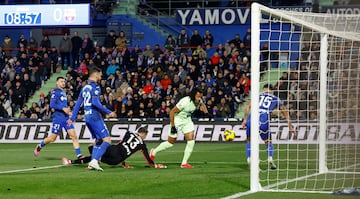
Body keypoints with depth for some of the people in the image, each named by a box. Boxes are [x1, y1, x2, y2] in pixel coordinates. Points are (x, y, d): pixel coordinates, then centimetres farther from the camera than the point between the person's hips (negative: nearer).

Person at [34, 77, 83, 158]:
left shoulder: (63, 92, 18)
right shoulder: (55, 92, -6)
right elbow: (52, 104, -16)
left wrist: (68, 111, 13)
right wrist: (63, 109, -21)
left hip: (66, 118, 7)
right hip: (58, 117, -7)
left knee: (74, 136, -6)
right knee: (53, 138, 1)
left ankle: (79, 155, -10)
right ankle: (39, 146, 26)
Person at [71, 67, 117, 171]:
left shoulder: (85, 87, 16)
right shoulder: (95, 86, -9)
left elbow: (78, 104, 18)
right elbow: (95, 103, -21)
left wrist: (73, 118, 22)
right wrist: (109, 112, -19)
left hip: (87, 118, 9)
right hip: (95, 117, -9)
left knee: (98, 140, 20)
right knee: (107, 141, -12)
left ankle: (92, 162, 10)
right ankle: (94, 160, -25)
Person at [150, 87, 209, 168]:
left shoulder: (198, 100, -11)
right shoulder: (185, 102, -33)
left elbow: (201, 104, 17)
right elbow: (172, 112, -26)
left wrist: (206, 112, -2)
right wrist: (173, 126, -24)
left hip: (187, 120, 6)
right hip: (177, 120, -6)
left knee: (191, 140, -10)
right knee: (171, 142, 5)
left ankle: (184, 163, -2)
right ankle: (154, 152, 30)